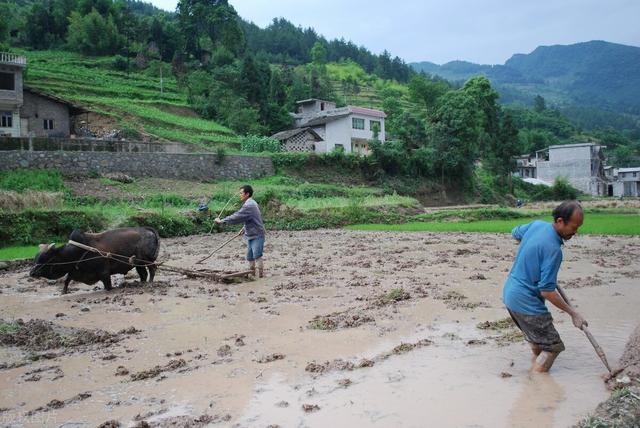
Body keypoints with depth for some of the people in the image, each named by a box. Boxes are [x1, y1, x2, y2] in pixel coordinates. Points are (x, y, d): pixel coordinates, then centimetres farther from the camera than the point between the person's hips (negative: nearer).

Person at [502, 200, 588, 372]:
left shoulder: (536, 224, 0)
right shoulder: (553, 249, -25)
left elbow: (515, 233, 24)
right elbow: (547, 291, -22)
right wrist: (573, 313, -13)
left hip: (509, 294, 9)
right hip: (526, 303, -9)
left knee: (537, 340, 26)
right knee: (553, 346, 2)